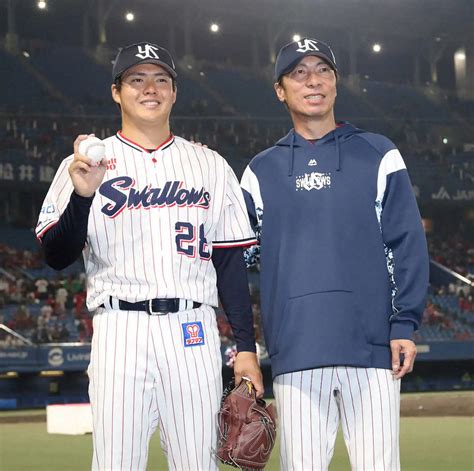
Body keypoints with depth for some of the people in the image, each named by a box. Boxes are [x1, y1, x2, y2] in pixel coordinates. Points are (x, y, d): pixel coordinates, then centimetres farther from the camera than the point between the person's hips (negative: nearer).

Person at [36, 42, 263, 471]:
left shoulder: (211, 166, 15)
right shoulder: (85, 166, 9)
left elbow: (231, 262, 12)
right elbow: (56, 256, 0)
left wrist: (246, 347, 5)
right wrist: (82, 194, -18)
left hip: (194, 333, 2)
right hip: (120, 329, -1)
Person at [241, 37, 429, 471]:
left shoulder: (377, 155, 9)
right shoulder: (261, 171, 14)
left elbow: (407, 244, 4)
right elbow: (243, 254, 15)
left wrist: (404, 324, -4)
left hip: (372, 348, -1)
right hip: (296, 351, 1)